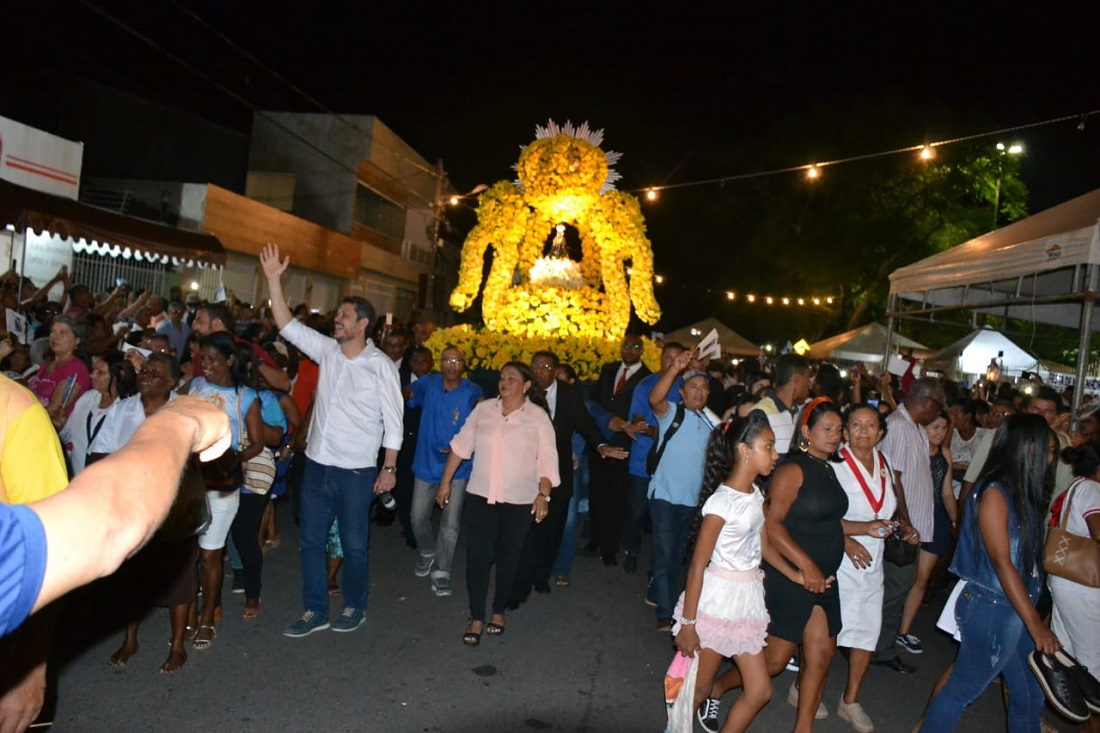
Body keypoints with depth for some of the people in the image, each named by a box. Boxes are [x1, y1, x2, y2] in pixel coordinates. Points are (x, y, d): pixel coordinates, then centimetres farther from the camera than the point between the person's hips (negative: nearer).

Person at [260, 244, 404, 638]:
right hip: (317, 463, 5)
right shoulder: (327, 350, 4)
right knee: (310, 540, 13)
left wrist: (389, 467, -11)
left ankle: (355, 606, 29)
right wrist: (273, 279, -5)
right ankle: (315, 611, 27)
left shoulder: (381, 366, -10)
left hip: (355, 470, -5)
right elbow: (287, 326, 3)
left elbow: (392, 420, -9)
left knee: (353, 544, 8)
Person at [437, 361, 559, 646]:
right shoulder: (483, 409, 2)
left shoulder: (538, 417, -4)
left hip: (519, 501, -1)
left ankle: (499, 611, 30)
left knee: (508, 558, 12)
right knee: (477, 556, -2)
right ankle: (476, 619, 10)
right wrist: (445, 482, 6)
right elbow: (461, 446, 6)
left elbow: (547, 459, -5)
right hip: (480, 496, 1)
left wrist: (543, 495, -14)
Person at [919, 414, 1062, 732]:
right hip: (991, 609, -8)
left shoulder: (1024, 493, 7)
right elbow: (1001, 562, -20)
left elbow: (1031, 559, 6)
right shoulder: (994, 493, -16)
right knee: (962, 690, 5)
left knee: (1030, 697, 18)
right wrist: (1035, 624, -22)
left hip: (1017, 609, 8)